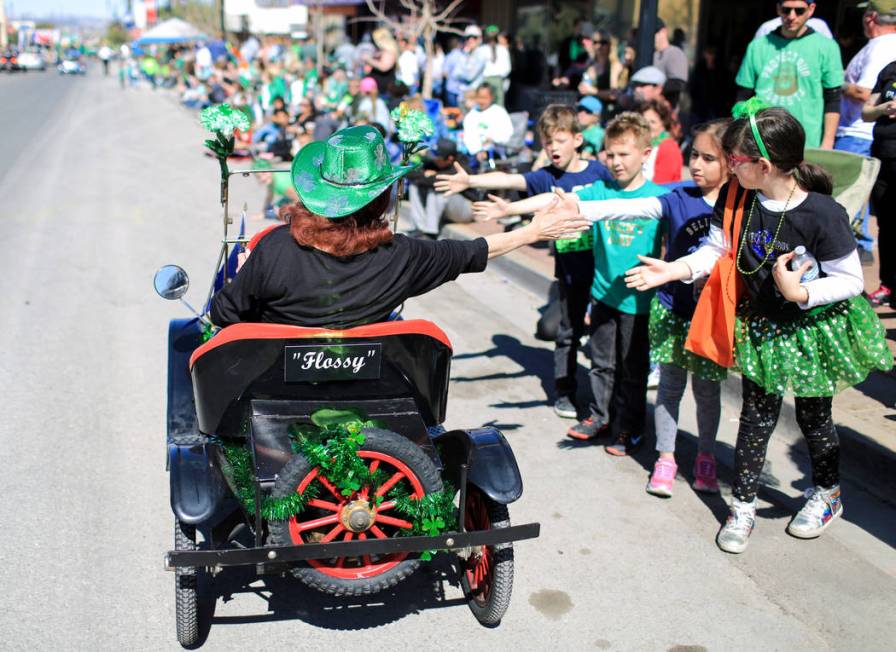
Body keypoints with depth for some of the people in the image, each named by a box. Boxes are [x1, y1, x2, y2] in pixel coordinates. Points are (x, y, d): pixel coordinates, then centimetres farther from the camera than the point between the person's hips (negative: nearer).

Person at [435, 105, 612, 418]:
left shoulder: (598, 171, -1)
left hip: (603, 263, 1)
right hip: (571, 268, 0)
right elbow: (508, 180, -20)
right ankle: (564, 392, 23)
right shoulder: (546, 177, -5)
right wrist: (471, 181, -35)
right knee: (569, 331, 10)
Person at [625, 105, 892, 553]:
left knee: (813, 416, 14)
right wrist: (672, 271, -13)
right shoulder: (737, 199, -11)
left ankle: (826, 494, 40)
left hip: (814, 328, -3)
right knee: (757, 416, 10)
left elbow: (851, 279, -19)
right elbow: (715, 251, -1)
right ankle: (742, 505, 22)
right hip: (761, 326, 4)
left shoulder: (822, 213, -26)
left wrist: (801, 293, -31)